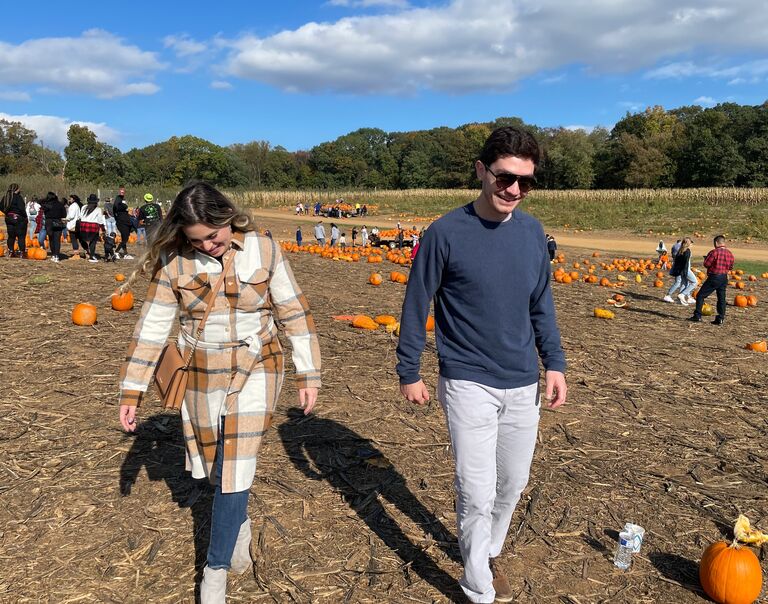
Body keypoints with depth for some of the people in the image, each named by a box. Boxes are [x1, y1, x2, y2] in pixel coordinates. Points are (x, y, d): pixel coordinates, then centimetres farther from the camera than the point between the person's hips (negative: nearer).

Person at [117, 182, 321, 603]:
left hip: (254, 372, -2)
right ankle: (239, 524, 44)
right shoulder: (174, 262, -9)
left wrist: (308, 375, -4)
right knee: (214, 464, 16)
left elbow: (294, 314, -4)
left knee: (235, 467, -4)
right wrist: (131, 392, -3)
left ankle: (216, 568, 12)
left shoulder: (263, 251, -10)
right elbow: (152, 327, -4)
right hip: (200, 377, 2)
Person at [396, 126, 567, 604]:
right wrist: (410, 373, -2)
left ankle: (489, 554, 43)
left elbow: (541, 304, 12)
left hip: (523, 384, 5)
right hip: (469, 384, -5)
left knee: (513, 483, 17)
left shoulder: (532, 231, 1)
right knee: (477, 494, -3)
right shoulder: (446, 232, -13)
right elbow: (417, 305, -5)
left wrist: (555, 363, 7)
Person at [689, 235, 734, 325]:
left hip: (714, 277, -6)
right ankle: (720, 319, 11)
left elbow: (706, 264, -13)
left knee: (700, 295, 2)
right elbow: (731, 267, 13)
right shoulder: (729, 254, 6)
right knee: (721, 298, 11)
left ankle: (697, 316, 0)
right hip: (724, 278, 6)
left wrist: (706, 258, 6)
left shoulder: (714, 252, -15)